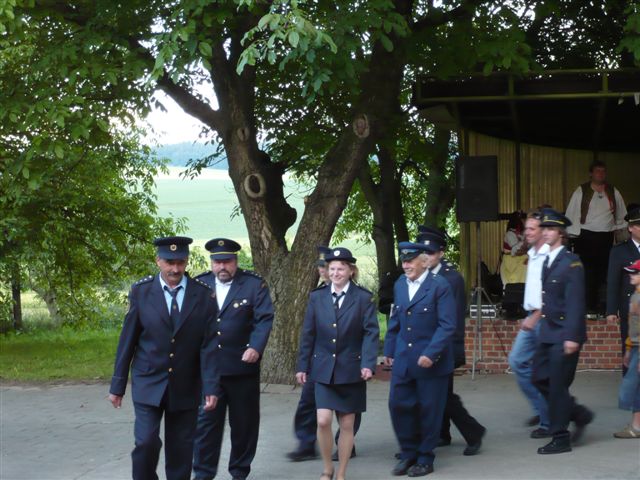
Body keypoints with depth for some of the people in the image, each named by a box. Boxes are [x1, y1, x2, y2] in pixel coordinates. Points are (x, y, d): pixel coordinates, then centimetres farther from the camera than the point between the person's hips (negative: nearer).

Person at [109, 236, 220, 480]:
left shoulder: (203, 295, -3)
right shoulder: (141, 291, -4)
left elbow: (209, 345, -5)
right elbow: (127, 340, -1)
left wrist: (211, 388, -11)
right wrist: (117, 385, 0)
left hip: (185, 387, 1)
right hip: (148, 384, -1)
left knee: (180, 449, 6)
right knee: (147, 442, -13)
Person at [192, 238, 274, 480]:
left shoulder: (255, 284, -2)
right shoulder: (199, 284, 7)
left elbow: (264, 319, -10)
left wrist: (256, 347, -25)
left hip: (242, 367, -1)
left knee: (244, 422, 8)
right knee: (206, 420, -1)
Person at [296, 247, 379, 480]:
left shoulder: (363, 298, -2)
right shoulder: (317, 297, 4)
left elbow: (371, 333, -7)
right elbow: (308, 334, 7)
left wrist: (368, 364, -18)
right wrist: (302, 366, 5)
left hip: (351, 370, -1)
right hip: (324, 369, 1)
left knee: (347, 425, 6)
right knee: (323, 421, -10)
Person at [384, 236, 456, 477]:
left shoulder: (439, 285, -11)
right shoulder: (400, 284, 8)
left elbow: (447, 325, -15)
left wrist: (430, 354, -21)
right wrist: (389, 350, 14)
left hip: (432, 360, -5)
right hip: (403, 358, 5)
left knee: (429, 409, 4)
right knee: (398, 405, 3)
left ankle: (425, 459, 19)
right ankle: (409, 453, 21)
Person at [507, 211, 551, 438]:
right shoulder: (532, 255, 15)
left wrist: (535, 317, -19)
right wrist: (529, 316, 16)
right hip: (532, 317, 9)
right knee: (517, 361, 5)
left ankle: (548, 422, 7)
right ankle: (541, 409, 16)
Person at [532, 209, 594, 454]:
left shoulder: (571, 262, -13)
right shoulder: (546, 261, 12)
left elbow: (576, 302, -17)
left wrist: (572, 336, -21)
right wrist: (540, 318, 11)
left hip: (565, 334, -8)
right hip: (548, 332, 8)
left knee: (558, 385, -3)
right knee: (540, 378, 9)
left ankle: (560, 438, 7)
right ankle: (580, 415, 24)